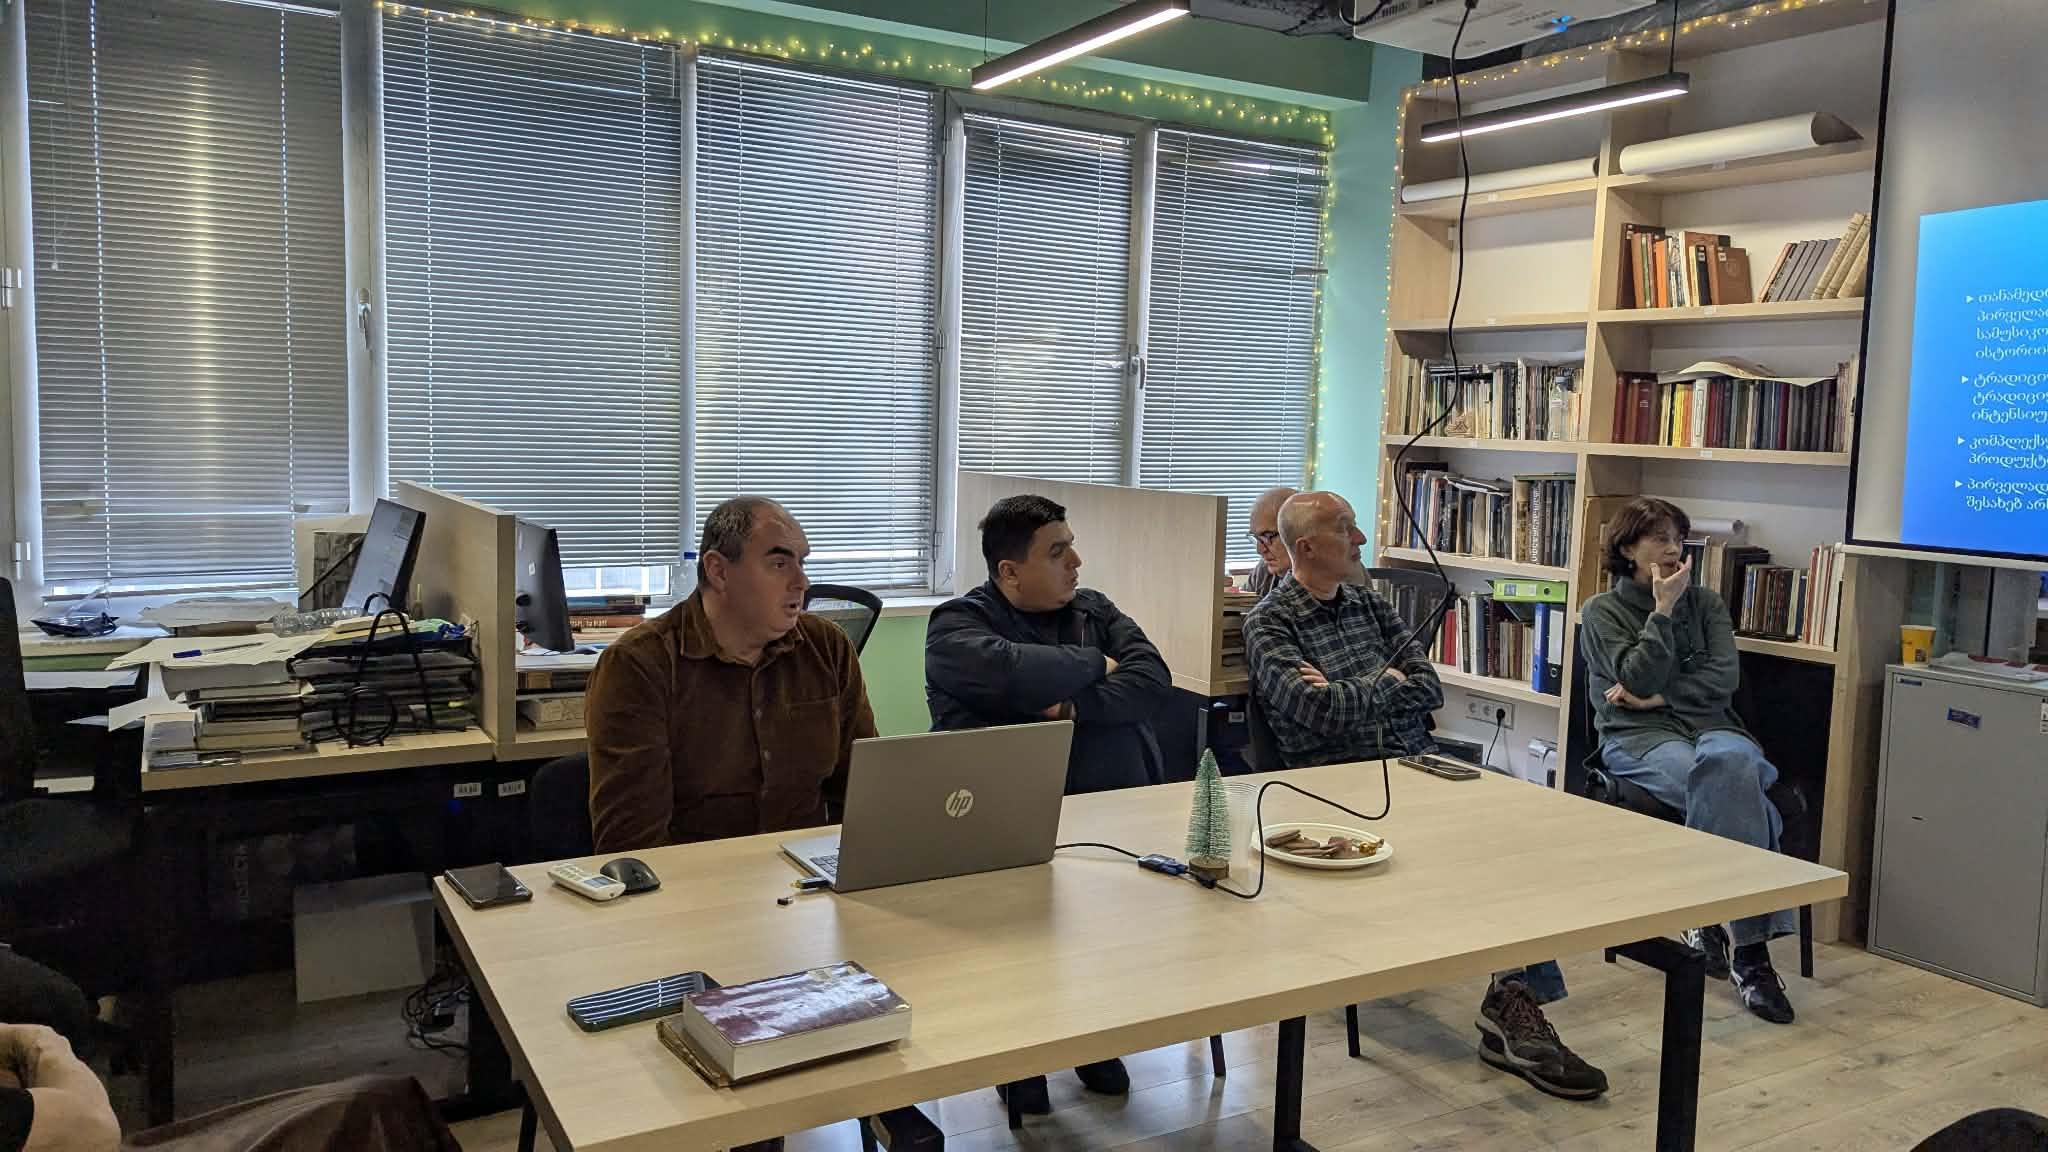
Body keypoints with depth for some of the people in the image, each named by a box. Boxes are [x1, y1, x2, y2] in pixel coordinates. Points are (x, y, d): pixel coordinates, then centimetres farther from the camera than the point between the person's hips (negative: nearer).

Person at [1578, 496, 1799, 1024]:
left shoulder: (1706, 602, 17)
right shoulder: (1602, 611, 8)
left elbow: (1725, 676, 3)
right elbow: (1639, 679, -7)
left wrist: (1658, 697, -6)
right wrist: (1663, 609, -6)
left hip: (1709, 725, 3)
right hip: (1637, 738, -3)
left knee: (1729, 764, -37)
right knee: (1731, 783, -34)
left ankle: (1714, 919, -31)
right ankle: (1751, 946, -33)